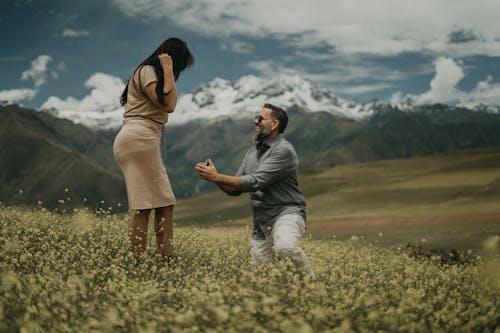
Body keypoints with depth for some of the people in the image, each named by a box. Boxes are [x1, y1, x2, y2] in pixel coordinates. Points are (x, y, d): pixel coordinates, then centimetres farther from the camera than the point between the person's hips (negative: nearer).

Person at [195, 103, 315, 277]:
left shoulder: (283, 150, -13)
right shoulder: (252, 152, 13)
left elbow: (255, 182, -21)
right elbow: (235, 189, 11)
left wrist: (217, 177, -19)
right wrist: (215, 177, -8)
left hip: (286, 212, -8)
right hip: (261, 222, 8)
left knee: (285, 247, -38)